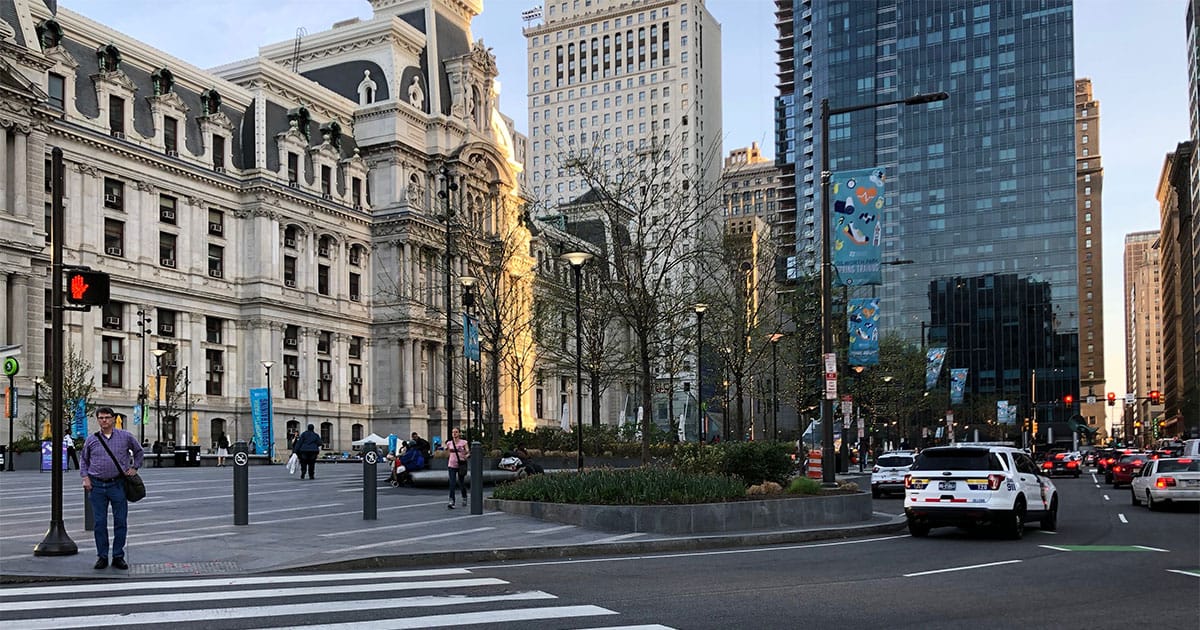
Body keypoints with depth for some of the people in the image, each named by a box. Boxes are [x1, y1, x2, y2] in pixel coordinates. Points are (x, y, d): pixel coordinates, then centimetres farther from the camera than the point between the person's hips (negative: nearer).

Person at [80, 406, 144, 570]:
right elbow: (83, 459, 16)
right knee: (99, 523, 4)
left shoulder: (125, 437, 3)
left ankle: (118, 557, 10)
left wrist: (134, 468, 6)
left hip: (118, 485, -1)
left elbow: (139, 452, 17)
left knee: (120, 522, 1)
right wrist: (85, 477, 4)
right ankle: (102, 557, 13)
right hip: (97, 486, 1)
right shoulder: (92, 439, 5)